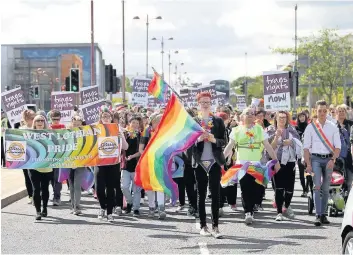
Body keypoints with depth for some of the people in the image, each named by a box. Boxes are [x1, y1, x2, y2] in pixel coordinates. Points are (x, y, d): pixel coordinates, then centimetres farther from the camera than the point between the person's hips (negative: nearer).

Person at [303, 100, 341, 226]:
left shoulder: (333, 127, 7)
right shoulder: (310, 127, 5)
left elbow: (338, 147, 5)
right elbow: (306, 147, 3)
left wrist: (333, 160, -11)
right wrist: (308, 164, -6)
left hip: (329, 159, 2)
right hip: (315, 159, -2)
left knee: (326, 188, 6)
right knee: (317, 187, -13)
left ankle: (323, 214, 14)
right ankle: (318, 216, -17)